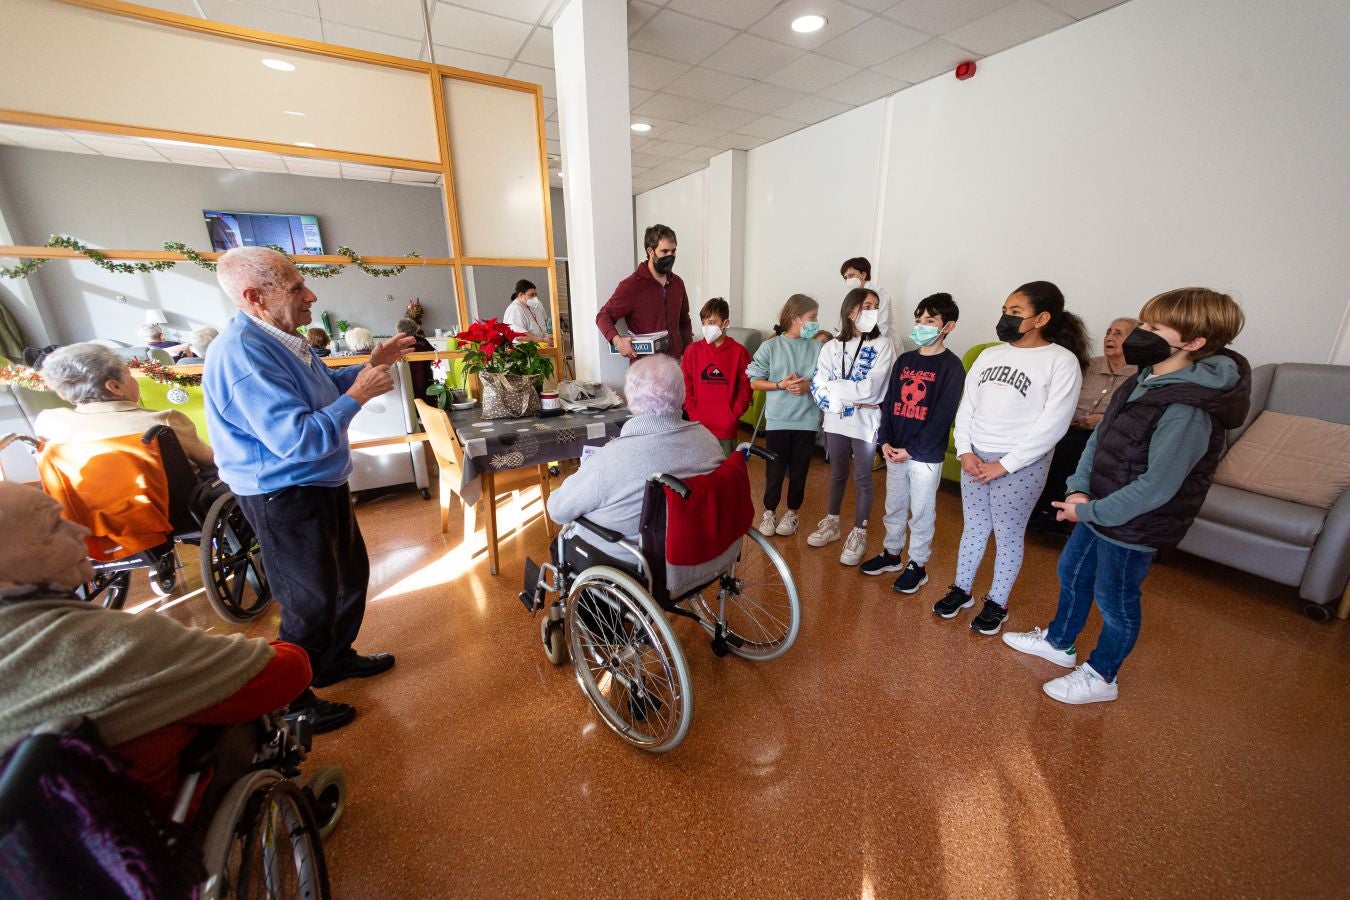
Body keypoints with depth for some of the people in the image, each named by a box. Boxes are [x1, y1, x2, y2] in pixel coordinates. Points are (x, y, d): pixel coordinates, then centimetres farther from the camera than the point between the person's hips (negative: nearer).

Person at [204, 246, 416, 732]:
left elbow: (323, 387, 18)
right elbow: (298, 439, -32)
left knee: (350, 575, 23)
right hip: (285, 498, -10)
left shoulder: (277, 338, 6)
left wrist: (372, 364, 6)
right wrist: (359, 395, -25)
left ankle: (336, 659, 44)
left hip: (322, 485, 10)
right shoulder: (243, 354, -26)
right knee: (312, 602, 5)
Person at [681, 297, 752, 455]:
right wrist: (693, 414, -6)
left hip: (726, 429, -1)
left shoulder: (738, 352, 2)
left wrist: (734, 415, -6)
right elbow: (685, 386, 4)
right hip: (698, 426, 1)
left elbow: (746, 387, 2)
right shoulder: (693, 350, 5)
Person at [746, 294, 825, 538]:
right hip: (777, 419, -2)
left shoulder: (817, 348, 2)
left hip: (807, 420, 2)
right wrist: (781, 385, -16)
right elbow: (754, 381, -3)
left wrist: (809, 386, -15)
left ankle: (792, 512, 31)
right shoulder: (770, 347, -4)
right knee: (775, 469, 8)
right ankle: (769, 512, 28)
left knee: (799, 470, 12)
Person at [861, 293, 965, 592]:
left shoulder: (951, 366, -8)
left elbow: (943, 415, -13)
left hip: (926, 455, -5)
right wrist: (885, 441, -5)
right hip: (894, 451, 5)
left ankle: (918, 565, 22)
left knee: (921, 513, 7)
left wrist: (911, 450, -15)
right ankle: (891, 553, 33)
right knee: (894, 507, 16)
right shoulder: (904, 360, 8)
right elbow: (888, 402, 7)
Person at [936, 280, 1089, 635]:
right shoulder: (990, 355, 7)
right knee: (973, 528, 15)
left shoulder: (1062, 361, -9)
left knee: (1008, 537, 9)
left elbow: (1052, 426, -13)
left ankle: (997, 603, 27)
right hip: (975, 459, 5)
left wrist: (1003, 465, -15)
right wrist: (964, 452, -4)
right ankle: (961, 590, 31)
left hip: (1021, 465, -5)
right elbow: (966, 407, 7)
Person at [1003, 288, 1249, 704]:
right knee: (1072, 575, 23)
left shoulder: (1188, 410, -27)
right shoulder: (1144, 382, 0)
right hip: (1098, 511, 8)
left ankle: (1100, 677, 35)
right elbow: (1100, 436, 3)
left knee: (1115, 602, 12)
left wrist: (1089, 511, -18)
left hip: (1133, 527, -8)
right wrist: (1079, 488, -8)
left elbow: (1156, 486, -27)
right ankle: (1059, 642, 47)